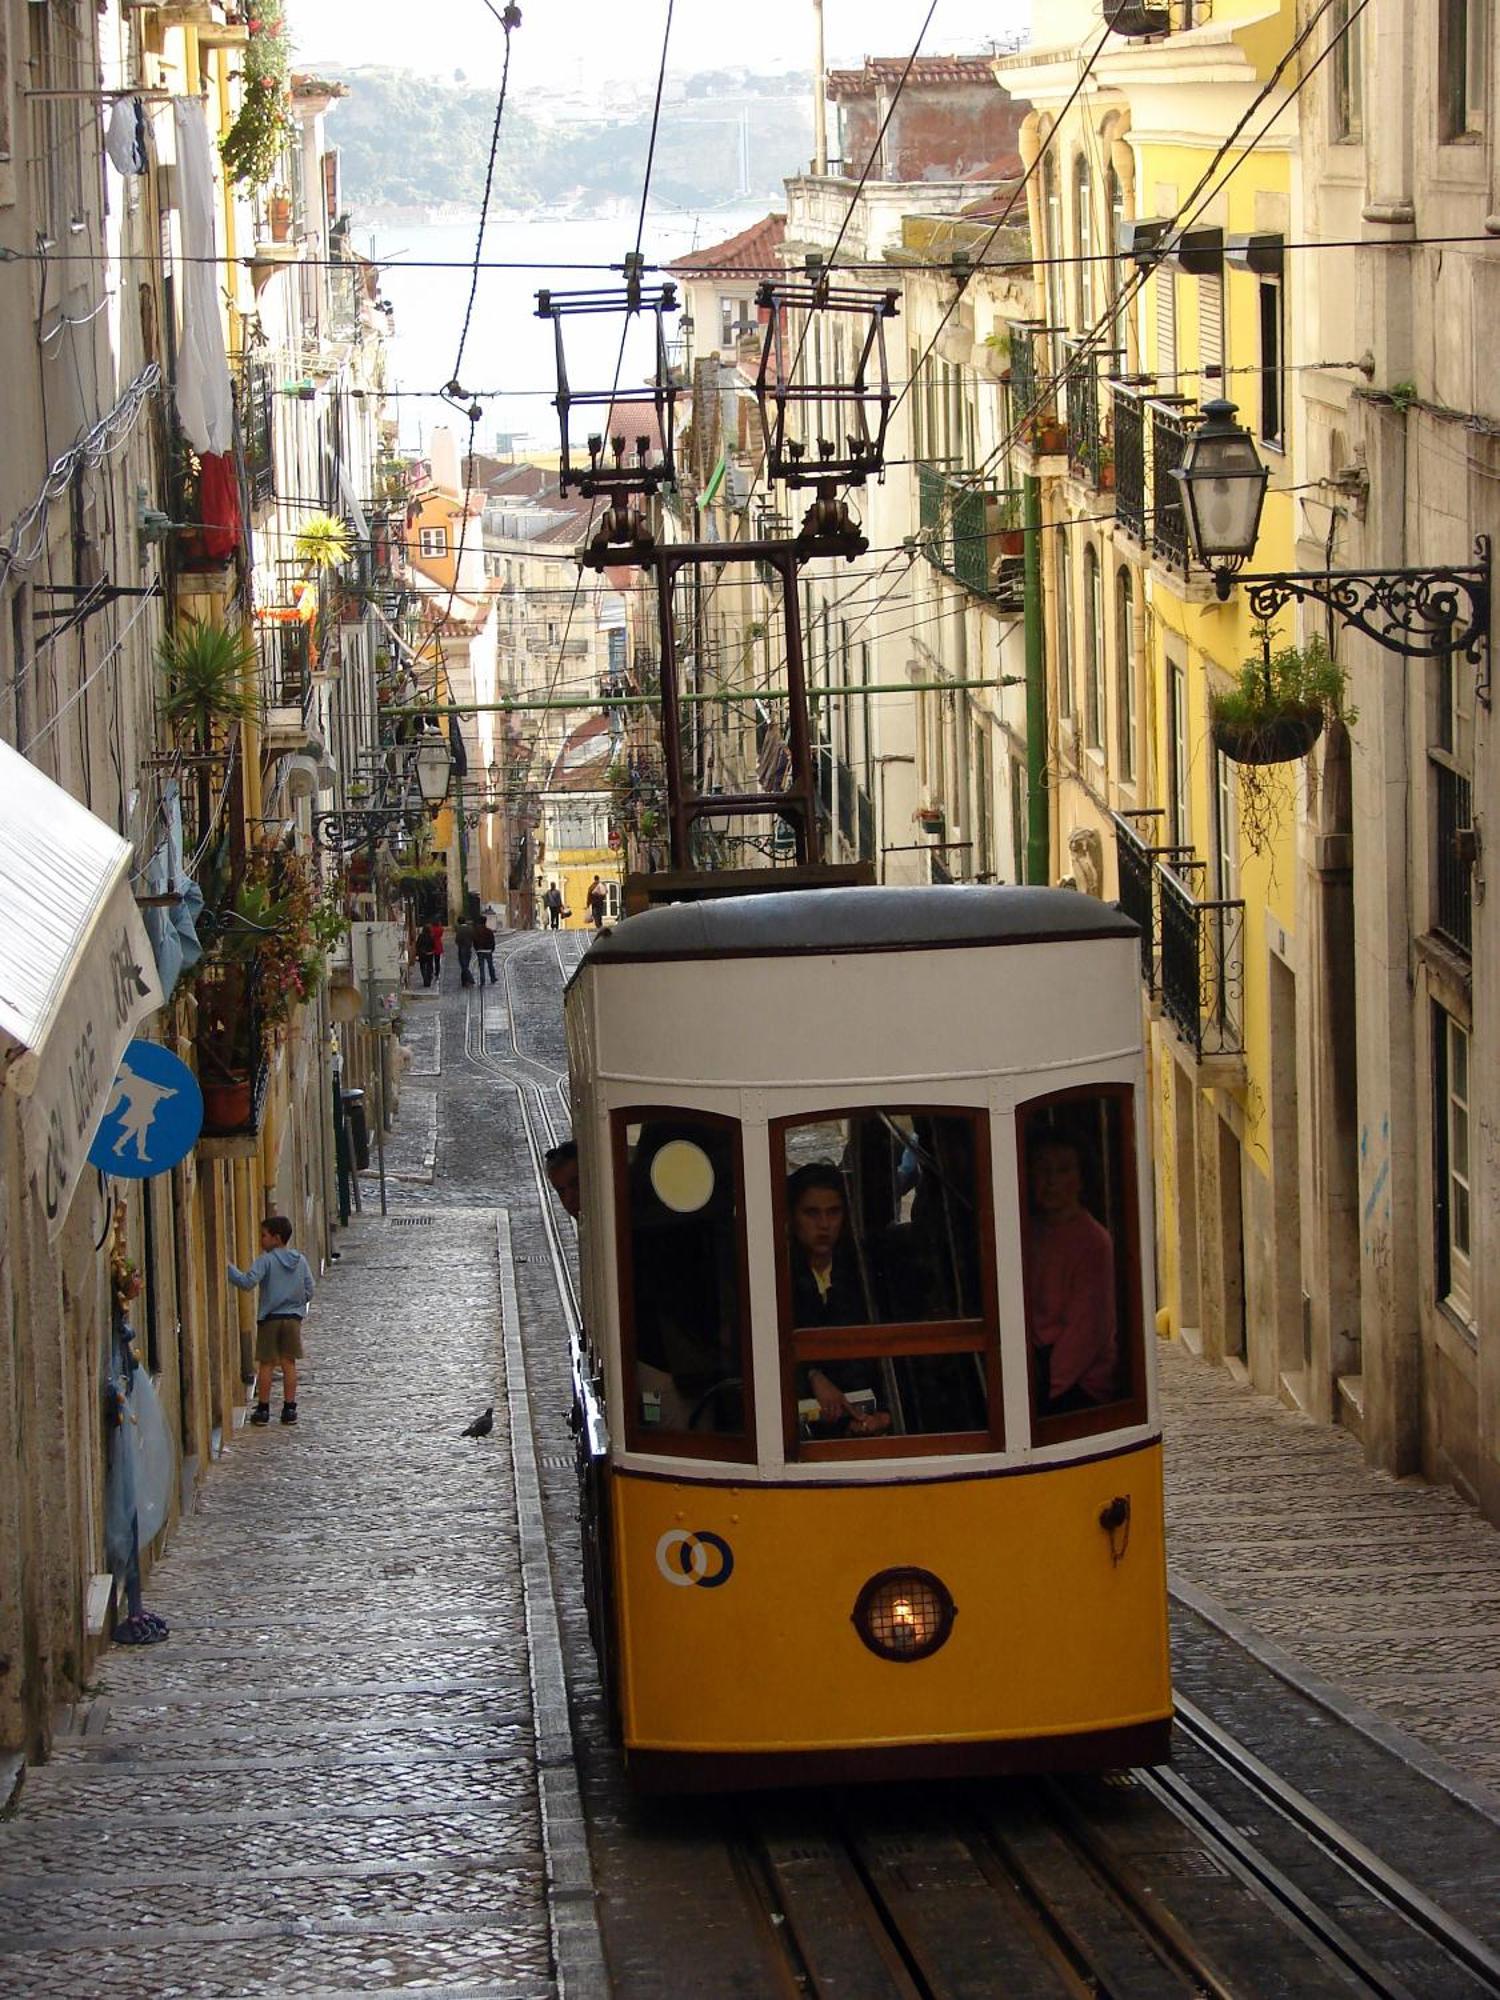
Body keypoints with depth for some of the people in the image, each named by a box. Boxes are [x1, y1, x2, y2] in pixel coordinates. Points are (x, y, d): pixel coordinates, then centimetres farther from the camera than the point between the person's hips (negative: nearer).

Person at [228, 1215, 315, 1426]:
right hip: (293, 1318, 4)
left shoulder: (266, 1261, -11)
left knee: (266, 1364, 3)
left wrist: (228, 1267, -17)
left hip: (269, 1319, -4)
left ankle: (263, 1409, 6)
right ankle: (289, 1408, 8)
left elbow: (247, 1282, -23)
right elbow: (309, 1291, 6)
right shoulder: (300, 1260, 4)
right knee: (289, 1363, 8)